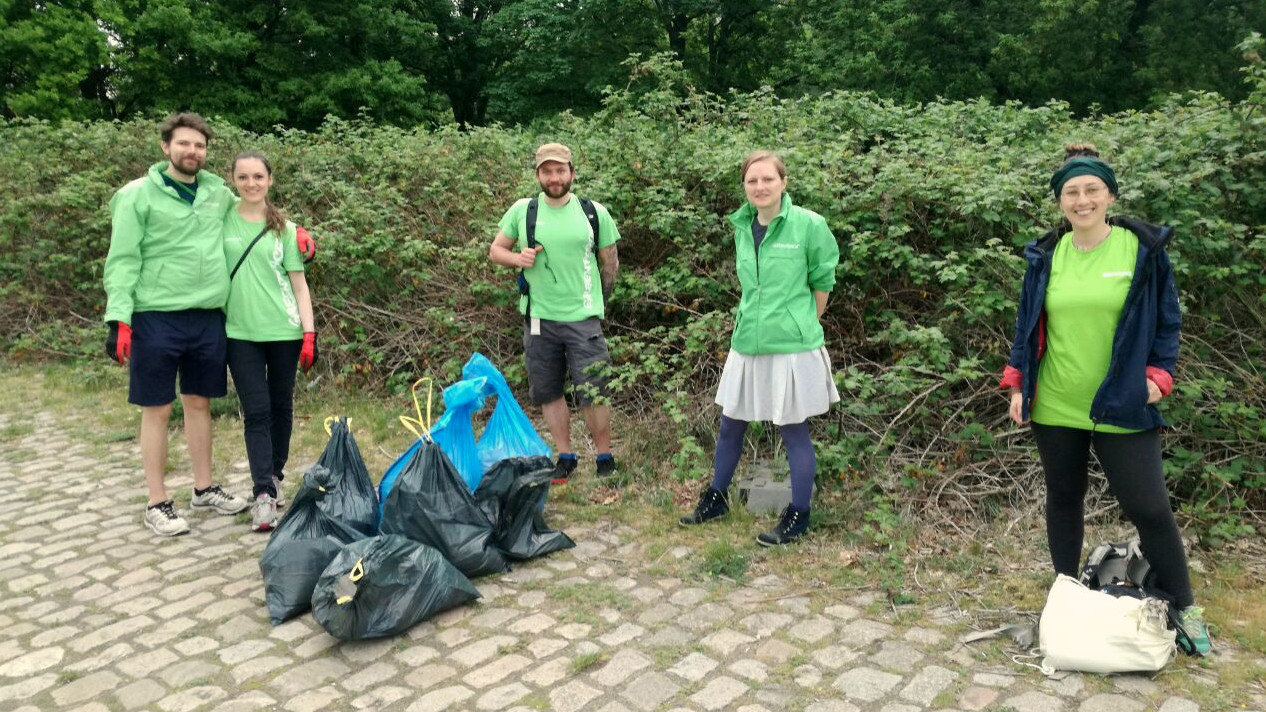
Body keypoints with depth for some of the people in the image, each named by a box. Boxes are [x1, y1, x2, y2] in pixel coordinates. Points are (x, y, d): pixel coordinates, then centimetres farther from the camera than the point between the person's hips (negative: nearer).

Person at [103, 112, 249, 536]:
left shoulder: (218, 192, 10)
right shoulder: (138, 194, -3)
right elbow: (123, 261, -7)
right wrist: (119, 319, -15)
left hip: (208, 318, 4)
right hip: (157, 319, -4)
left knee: (199, 403, 14)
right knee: (158, 409, 4)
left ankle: (204, 489, 26)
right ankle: (157, 504, 14)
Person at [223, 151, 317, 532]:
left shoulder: (284, 228, 3)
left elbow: (298, 284, 4)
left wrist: (309, 333, -4)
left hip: (283, 331, 1)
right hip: (240, 333, -1)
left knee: (280, 406, 10)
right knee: (255, 411, -4)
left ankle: (275, 475, 28)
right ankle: (263, 494, -4)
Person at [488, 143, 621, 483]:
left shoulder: (594, 212, 0)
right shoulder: (522, 211, 2)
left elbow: (610, 263, 9)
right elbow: (496, 249, 10)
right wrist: (517, 258, -11)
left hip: (583, 318, -2)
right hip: (538, 318, 3)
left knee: (592, 394, -5)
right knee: (548, 393, 11)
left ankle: (605, 460, 13)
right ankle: (566, 457, 26)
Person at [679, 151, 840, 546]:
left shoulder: (808, 225, -11)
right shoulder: (741, 228, 5)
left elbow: (823, 281, 1)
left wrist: (803, 324, 8)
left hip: (792, 346, -5)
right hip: (747, 343, 6)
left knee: (793, 430, 5)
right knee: (730, 425, 15)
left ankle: (798, 516, 22)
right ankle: (716, 498, 35)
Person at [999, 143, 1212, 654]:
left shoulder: (1143, 248, -4)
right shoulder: (1047, 255, 2)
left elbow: (1166, 319, 3)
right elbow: (1028, 322, 9)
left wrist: (1158, 375, -7)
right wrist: (1017, 382, 4)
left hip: (1123, 407, -2)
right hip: (1054, 407, 3)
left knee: (1148, 507, 1)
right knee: (1064, 499, 14)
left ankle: (1184, 607, 23)